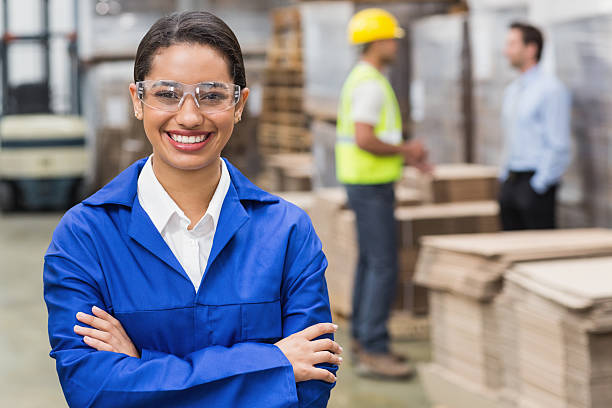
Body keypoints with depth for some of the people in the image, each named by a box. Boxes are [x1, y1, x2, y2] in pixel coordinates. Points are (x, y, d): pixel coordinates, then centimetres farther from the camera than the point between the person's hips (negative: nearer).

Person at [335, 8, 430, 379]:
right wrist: (406, 150, -13)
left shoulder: (363, 81, 15)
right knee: (384, 268, -10)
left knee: (371, 263, 14)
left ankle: (364, 339, 21)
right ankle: (374, 353, -8)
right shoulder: (370, 84, -20)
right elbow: (364, 141, -29)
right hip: (372, 188, -11)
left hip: (367, 185, 11)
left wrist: (408, 157, 14)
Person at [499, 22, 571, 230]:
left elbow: (559, 146, -14)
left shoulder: (551, 89, -11)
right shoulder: (512, 90, 16)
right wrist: (505, 175, 15)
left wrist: (539, 184, -16)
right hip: (510, 180, 8)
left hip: (536, 181, -8)